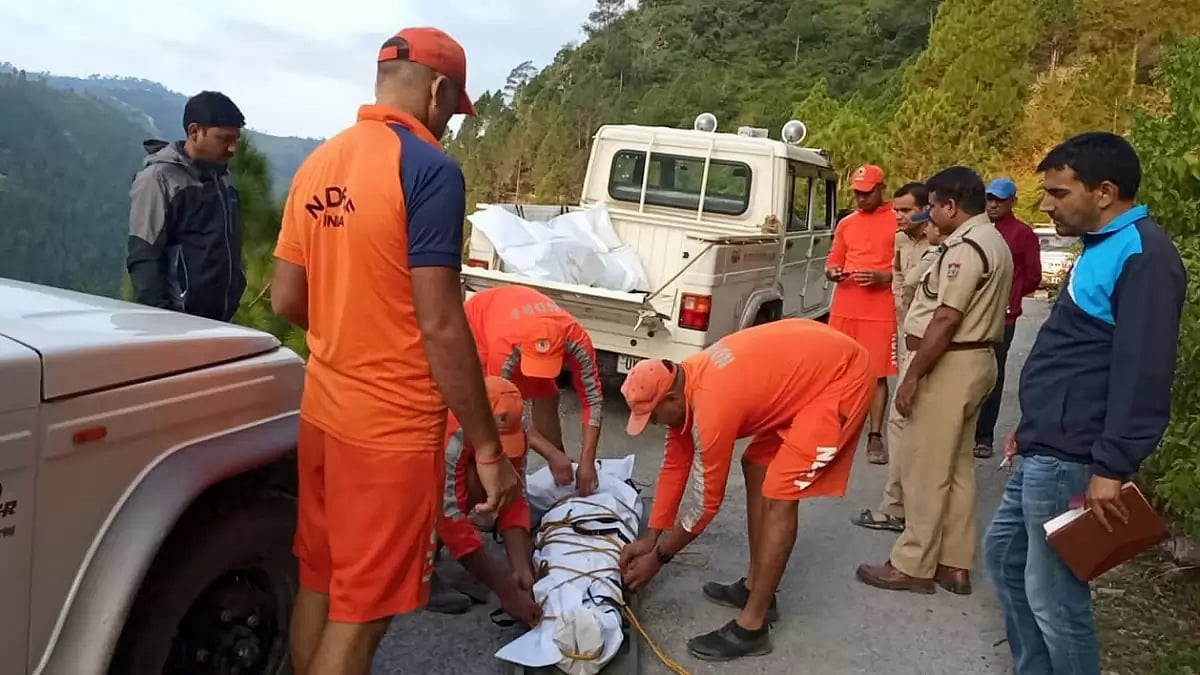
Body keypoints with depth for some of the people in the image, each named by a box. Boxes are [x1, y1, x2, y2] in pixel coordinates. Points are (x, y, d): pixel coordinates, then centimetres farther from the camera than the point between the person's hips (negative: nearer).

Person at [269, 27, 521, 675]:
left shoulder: (319, 162, 7)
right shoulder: (429, 167, -16)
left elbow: (285, 300, 10)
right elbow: (440, 325, -20)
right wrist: (488, 448, -13)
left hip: (322, 410, 8)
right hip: (392, 426, -7)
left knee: (318, 580, 21)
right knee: (360, 609, 6)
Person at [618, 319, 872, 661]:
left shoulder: (711, 406, -27)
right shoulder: (682, 382, 0)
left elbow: (706, 498, -15)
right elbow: (675, 466, 10)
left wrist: (658, 557, -3)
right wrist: (650, 538, 11)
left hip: (841, 377, -10)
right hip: (812, 361, 10)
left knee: (779, 495, -12)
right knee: (757, 466, 15)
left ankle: (751, 627, -5)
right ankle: (755, 586, 24)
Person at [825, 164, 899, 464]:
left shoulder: (897, 221, 0)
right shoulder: (846, 224, 14)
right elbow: (833, 261, 18)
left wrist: (883, 277, -17)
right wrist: (833, 272, -4)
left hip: (881, 312, -4)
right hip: (843, 309, 4)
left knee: (877, 374, -1)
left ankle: (875, 436, 6)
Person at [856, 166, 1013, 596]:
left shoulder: (966, 248, -18)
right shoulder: (992, 241, 15)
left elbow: (946, 321, -23)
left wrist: (912, 376, -20)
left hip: (947, 366, -11)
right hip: (974, 361, 11)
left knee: (925, 469, -2)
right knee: (956, 467, 14)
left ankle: (913, 566, 7)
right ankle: (955, 564, 22)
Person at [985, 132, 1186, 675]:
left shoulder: (1142, 254, -17)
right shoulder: (1104, 247, 16)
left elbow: (1143, 371, -23)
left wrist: (1111, 467, -24)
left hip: (1070, 459, -11)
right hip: (1045, 449, 11)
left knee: (1052, 593, -1)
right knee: (1004, 553, 20)